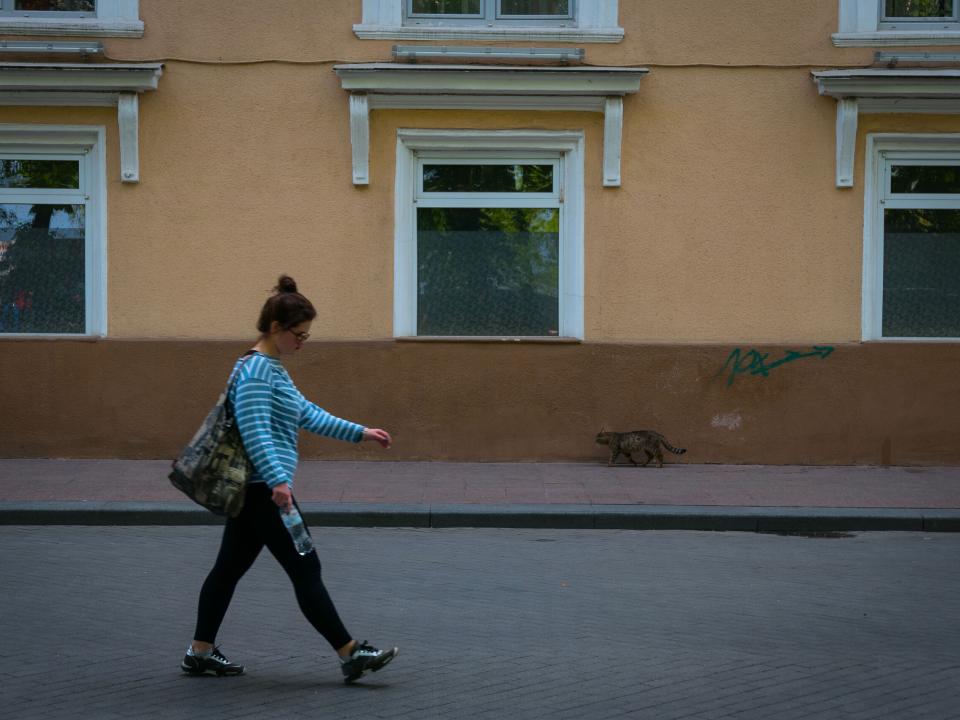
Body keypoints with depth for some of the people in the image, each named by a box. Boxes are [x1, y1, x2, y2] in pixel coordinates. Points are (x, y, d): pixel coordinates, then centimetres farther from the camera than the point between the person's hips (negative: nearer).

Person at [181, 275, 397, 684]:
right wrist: (278, 480, -33)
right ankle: (351, 656, -1)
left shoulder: (271, 368, 16)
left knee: (230, 566, 13)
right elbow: (256, 431, -25)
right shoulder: (255, 370, -15)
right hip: (263, 488, -10)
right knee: (305, 570, -6)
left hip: (253, 490, 10)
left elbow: (307, 414, 22)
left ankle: (200, 653, 19)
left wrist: (359, 433, 21)